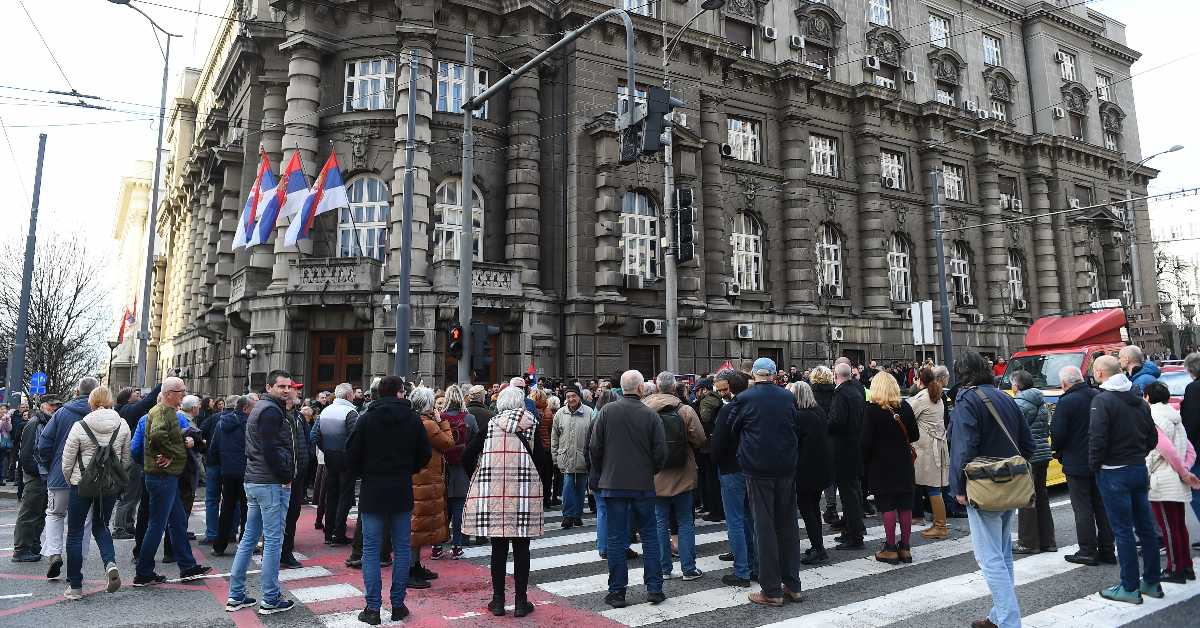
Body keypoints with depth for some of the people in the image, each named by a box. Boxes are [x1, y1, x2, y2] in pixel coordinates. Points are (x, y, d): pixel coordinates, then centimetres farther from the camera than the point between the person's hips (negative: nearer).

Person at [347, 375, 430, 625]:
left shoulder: (366, 419, -6)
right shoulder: (413, 419, -3)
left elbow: (351, 455, -5)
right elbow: (425, 454, 1)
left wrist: (361, 474, 13)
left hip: (372, 492, -1)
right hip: (402, 492, 1)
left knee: (371, 550, 5)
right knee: (402, 548, 10)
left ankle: (373, 608, 7)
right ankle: (398, 605, 15)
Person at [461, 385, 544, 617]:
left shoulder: (490, 425, 3)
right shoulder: (530, 425, 0)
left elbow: (467, 456, -1)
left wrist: (479, 478, 11)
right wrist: (541, 485, 10)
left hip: (493, 494, 1)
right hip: (523, 494, -1)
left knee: (499, 548, 9)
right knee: (521, 548, 7)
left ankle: (498, 600, 17)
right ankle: (521, 601, 13)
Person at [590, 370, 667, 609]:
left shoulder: (607, 411, -6)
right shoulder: (651, 415, -7)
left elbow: (594, 448, -5)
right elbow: (660, 452, -6)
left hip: (613, 484, 0)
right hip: (643, 484, 0)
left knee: (616, 537, 7)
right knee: (649, 534, 13)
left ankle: (617, 591, 12)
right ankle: (654, 588, 16)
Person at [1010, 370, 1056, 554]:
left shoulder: (1019, 404, -14)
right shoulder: (1041, 403, 13)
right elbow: (1047, 429, 18)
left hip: (1027, 456, -8)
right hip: (1043, 454, 8)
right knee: (1041, 497, 15)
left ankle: (1028, 543, 5)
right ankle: (1047, 541, 22)